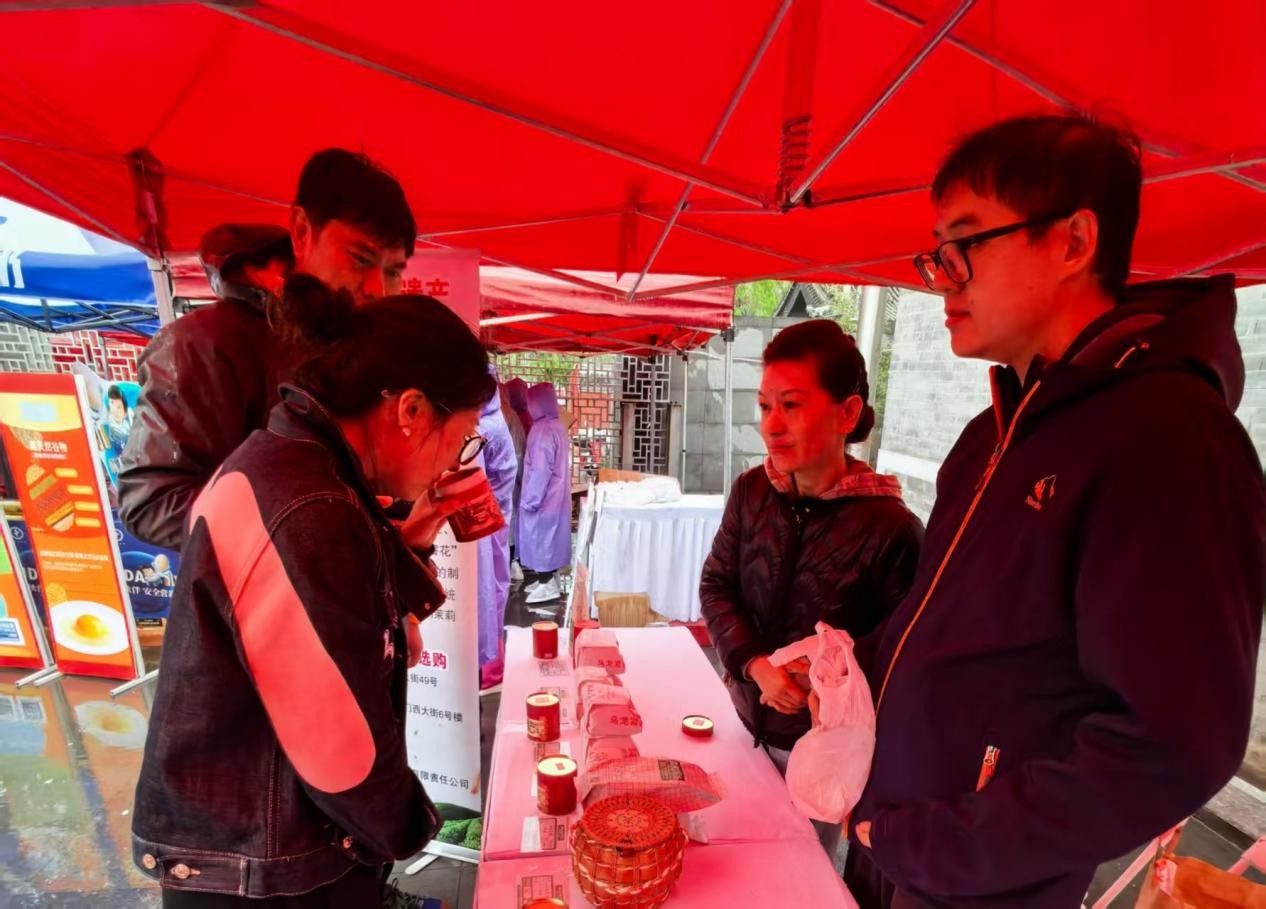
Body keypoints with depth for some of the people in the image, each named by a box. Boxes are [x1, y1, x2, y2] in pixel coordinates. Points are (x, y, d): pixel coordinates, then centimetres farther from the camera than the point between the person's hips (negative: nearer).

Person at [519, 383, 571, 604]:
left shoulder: (543, 430, -21)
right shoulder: (556, 426, 8)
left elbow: (541, 469, -23)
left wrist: (530, 500, -17)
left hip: (542, 497, -9)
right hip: (554, 495, 9)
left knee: (540, 537, -1)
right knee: (548, 537, 15)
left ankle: (546, 585, 6)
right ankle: (548, 579, 24)